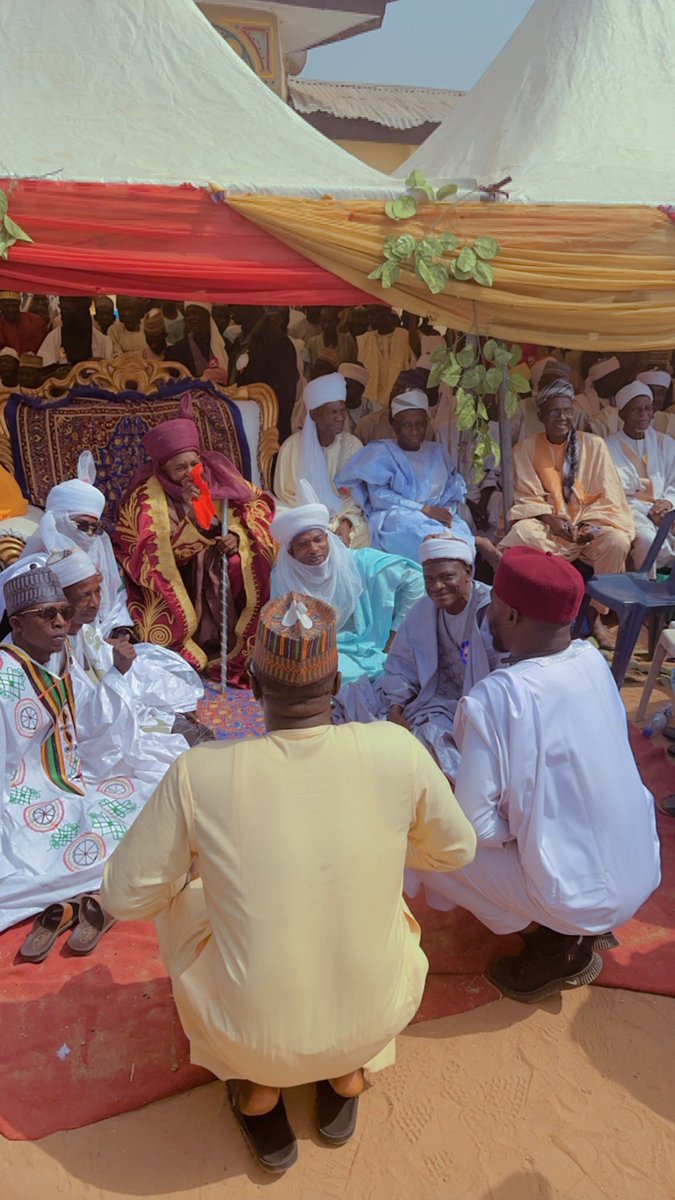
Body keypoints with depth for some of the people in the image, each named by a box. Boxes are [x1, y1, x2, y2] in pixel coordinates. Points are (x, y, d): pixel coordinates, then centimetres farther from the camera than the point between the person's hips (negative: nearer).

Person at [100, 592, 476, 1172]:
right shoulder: (397, 750, -18)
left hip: (252, 1034, -1)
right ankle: (348, 1076, 30)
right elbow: (455, 851, 0)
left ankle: (259, 1095, 28)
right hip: (374, 1022, 2)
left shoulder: (199, 773, -21)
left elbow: (125, 897, -7)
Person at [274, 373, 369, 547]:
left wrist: (346, 521, -16)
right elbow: (286, 493, -1)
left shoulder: (352, 444, 3)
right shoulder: (293, 446, -4)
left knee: (366, 537, -25)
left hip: (344, 516, 3)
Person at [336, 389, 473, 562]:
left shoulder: (438, 452, 23)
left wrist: (446, 512, -10)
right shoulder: (381, 453, 8)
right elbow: (378, 496, -7)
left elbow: (454, 491, 14)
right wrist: (424, 510, -14)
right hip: (392, 520, -4)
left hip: (436, 519, 4)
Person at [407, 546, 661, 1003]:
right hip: (643, 874, 7)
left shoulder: (494, 698, -25)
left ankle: (559, 946, 6)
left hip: (584, 897, -7)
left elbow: (476, 825, -21)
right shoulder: (594, 660, -5)